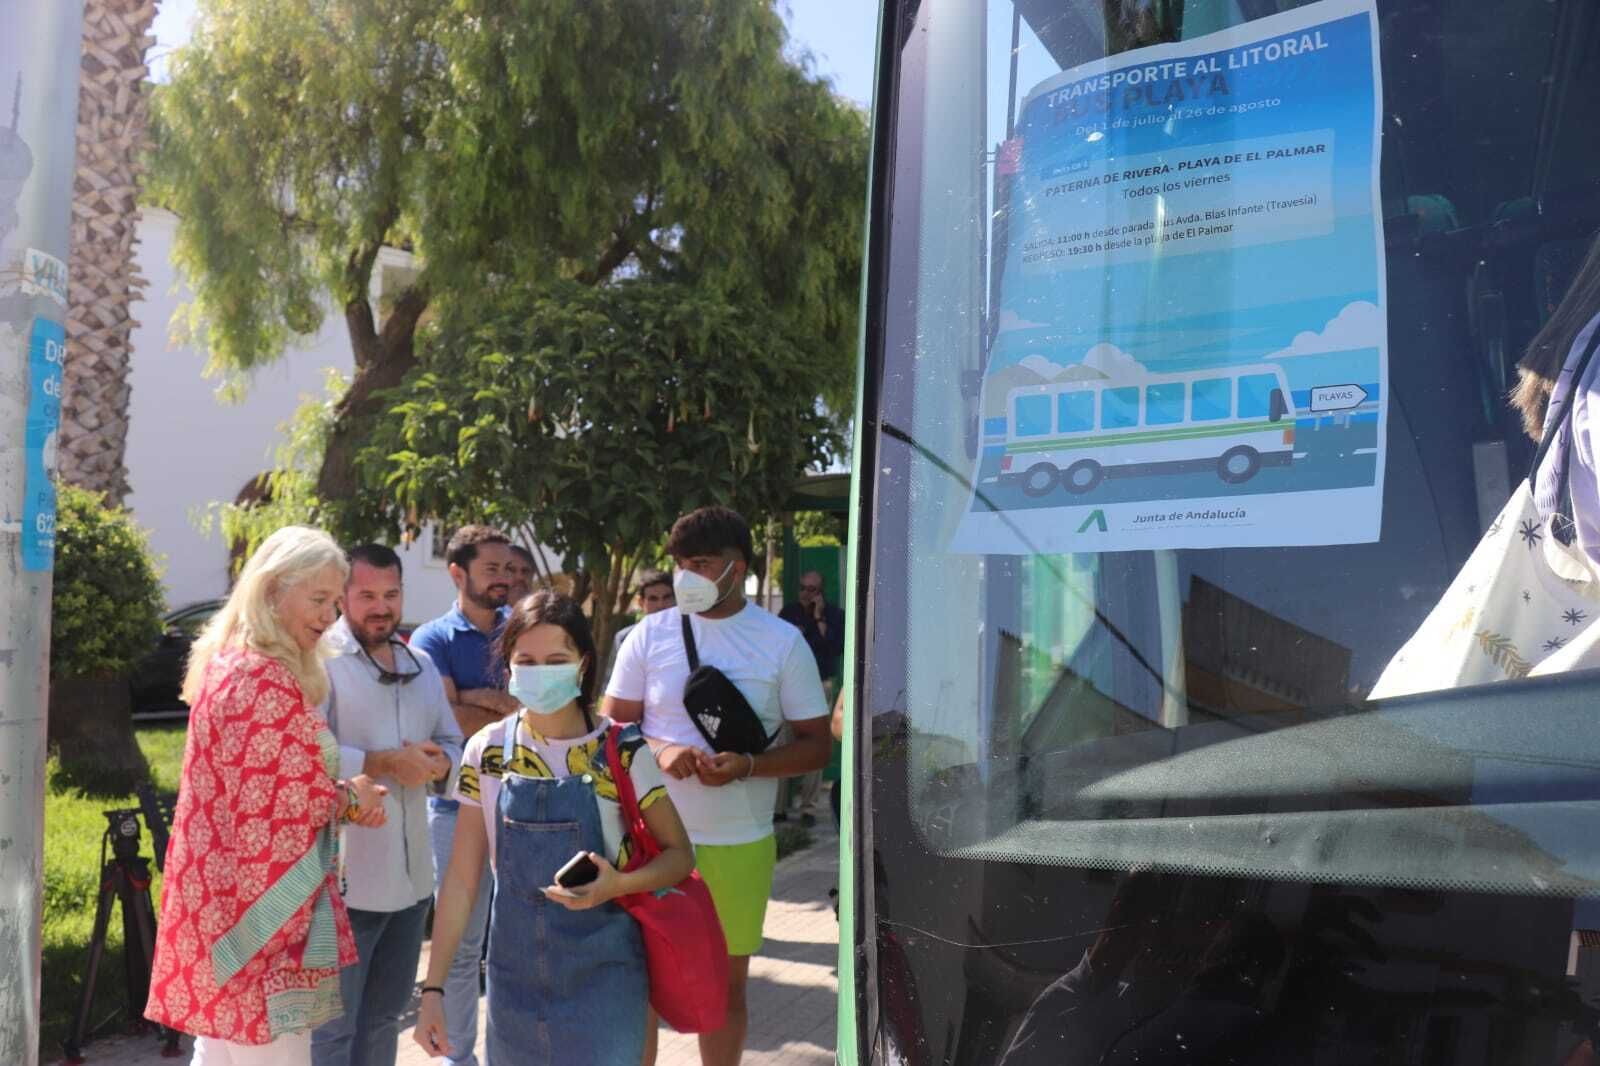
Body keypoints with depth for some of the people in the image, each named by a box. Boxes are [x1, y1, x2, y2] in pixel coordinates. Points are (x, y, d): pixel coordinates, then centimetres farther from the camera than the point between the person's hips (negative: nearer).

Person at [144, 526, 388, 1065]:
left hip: (222, 895, 10)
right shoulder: (267, 680, -19)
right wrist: (352, 798, -4)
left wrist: (342, 794, 2)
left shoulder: (228, 662, 13)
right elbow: (287, 802, -21)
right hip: (261, 904, -10)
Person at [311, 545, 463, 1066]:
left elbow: (453, 743, 19)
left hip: (410, 876, 7)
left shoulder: (422, 666, 15)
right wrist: (383, 763, -21)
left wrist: (438, 764, -4)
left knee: (383, 1017, 20)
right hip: (343, 880, -7)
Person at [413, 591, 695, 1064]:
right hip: (514, 975, 3)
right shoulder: (486, 751, -2)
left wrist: (617, 884, -22)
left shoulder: (622, 749, -10)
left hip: (601, 976, -3)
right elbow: (461, 879, 2)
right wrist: (433, 987, -2)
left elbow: (679, 855, -3)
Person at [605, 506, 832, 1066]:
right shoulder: (650, 635, 1)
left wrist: (747, 766, -18)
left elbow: (816, 744, 0)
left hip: (739, 842, 0)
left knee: (727, 980, 11)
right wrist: (661, 752, -16)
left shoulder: (783, 641, -2)